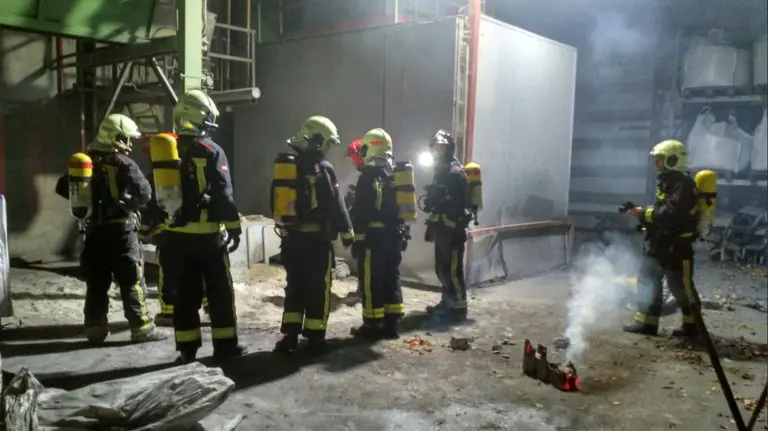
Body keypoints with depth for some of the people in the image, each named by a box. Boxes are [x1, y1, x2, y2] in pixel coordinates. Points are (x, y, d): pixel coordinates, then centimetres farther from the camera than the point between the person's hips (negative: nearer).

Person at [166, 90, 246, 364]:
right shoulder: (211, 151, -8)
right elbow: (223, 195, -14)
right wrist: (234, 228, -8)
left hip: (177, 234, 5)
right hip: (208, 234, -5)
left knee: (185, 292, 10)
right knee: (220, 291, 5)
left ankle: (187, 348, 14)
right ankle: (225, 345, 9)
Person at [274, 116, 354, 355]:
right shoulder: (322, 167, -10)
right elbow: (335, 205, -12)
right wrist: (347, 232, -2)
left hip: (292, 236, 6)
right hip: (316, 238, -6)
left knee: (294, 286, 13)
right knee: (318, 288, 3)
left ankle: (290, 335, 11)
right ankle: (315, 337, 6)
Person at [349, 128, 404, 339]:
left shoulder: (370, 175, -11)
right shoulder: (396, 174, 14)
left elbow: (361, 210, -16)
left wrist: (357, 237, -13)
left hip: (374, 235, -8)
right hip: (393, 234, 8)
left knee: (371, 281, -1)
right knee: (391, 278, 11)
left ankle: (372, 325, 4)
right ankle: (391, 325, 16)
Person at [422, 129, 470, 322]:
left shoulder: (455, 173, -14)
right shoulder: (441, 171, 16)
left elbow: (457, 206, -21)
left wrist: (453, 229, -24)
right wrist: (432, 226, 20)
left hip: (453, 230, -10)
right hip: (442, 228, 10)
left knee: (453, 270, -5)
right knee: (441, 268, 15)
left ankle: (458, 308, 4)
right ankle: (447, 302, 26)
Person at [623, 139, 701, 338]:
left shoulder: (683, 184, -17)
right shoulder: (666, 182, 15)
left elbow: (670, 214, -27)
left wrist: (644, 214, -20)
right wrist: (642, 213, 3)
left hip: (677, 245, -10)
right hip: (659, 243, 10)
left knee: (681, 286, 0)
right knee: (648, 280, 10)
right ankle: (646, 322, 15)